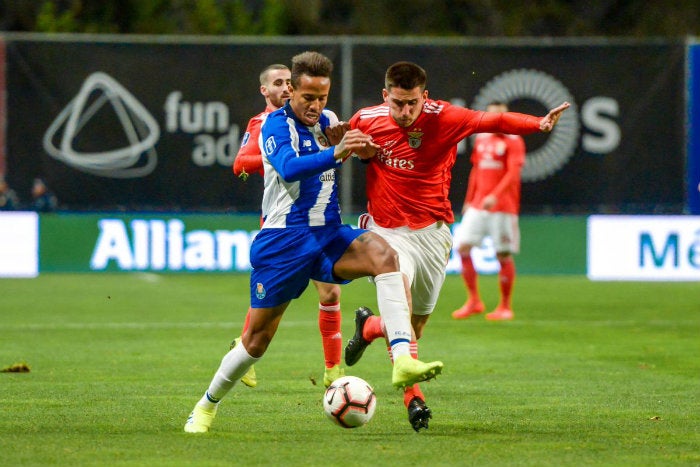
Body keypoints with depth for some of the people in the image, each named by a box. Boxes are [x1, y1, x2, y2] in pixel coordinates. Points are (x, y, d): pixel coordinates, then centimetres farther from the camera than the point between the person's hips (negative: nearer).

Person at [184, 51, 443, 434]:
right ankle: (207, 406, 26)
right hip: (284, 240, -5)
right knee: (257, 338, 2)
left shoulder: (327, 121, 10)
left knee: (383, 255, -27)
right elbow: (288, 167, -31)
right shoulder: (276, 124, -9)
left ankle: (402, 360, -40)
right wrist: (336, 153, -45)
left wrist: (356, 144, 10)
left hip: (329, 236, 5)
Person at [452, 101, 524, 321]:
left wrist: (495, 196, -27)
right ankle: (474, 301, 6)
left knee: (503, 255, -2)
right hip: (478, 205, 6)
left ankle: (505, 306, 9)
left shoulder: (513, 141, -5)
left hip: (502, 206, -6)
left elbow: (513, 173, -16)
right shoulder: (481, 139, 13)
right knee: (462, 247, -4)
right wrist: (469, 200, 18)